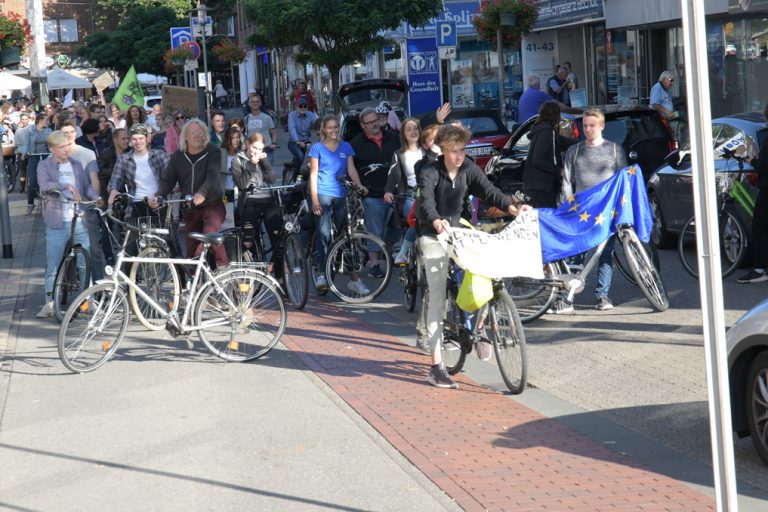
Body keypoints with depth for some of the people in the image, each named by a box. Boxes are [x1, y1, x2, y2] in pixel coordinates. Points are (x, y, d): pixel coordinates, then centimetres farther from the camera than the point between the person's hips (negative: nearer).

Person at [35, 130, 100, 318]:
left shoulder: (76, 165, 14)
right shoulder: (44, 166, 0)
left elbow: (86, 186, 15)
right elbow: (44, 186, -18)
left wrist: (96, 197, -5)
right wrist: (67, 186, -30)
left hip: (79, 221, 3)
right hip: (57, 223, -3)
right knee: (53, 266, 1)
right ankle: (50, 304, 9)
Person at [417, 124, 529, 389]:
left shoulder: (468, 169, -3)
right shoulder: (430, 172, -18)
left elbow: (488, 190, -15)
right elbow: (426, 200, -35)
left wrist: (511, 207, -33)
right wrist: (436, 222, -56)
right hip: (433, 236, -6)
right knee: (437, 296, -10)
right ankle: (437, 366, -10)